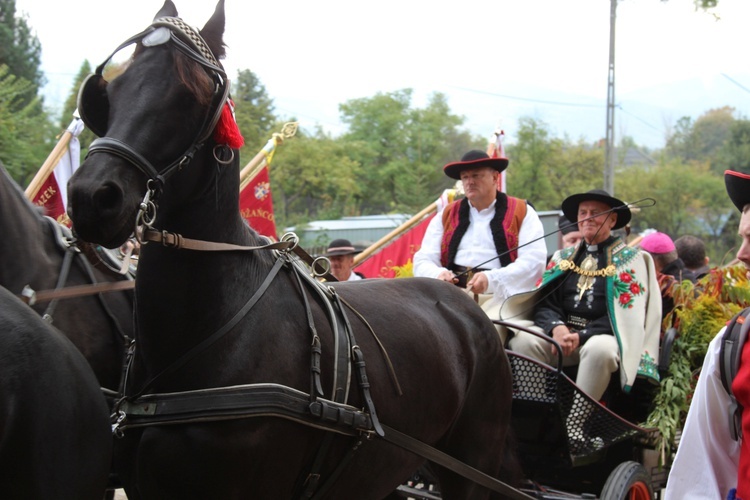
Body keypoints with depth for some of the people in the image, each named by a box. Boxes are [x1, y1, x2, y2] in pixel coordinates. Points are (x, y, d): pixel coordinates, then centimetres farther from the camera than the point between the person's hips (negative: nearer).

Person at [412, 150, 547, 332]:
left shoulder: (522, 213, 9)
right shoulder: (446, 216, 20)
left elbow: (535, 262, -3)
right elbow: (423, 261, 13)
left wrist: (491, 279, -19)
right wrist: (438, 274, -12)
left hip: (500, 295, -2)